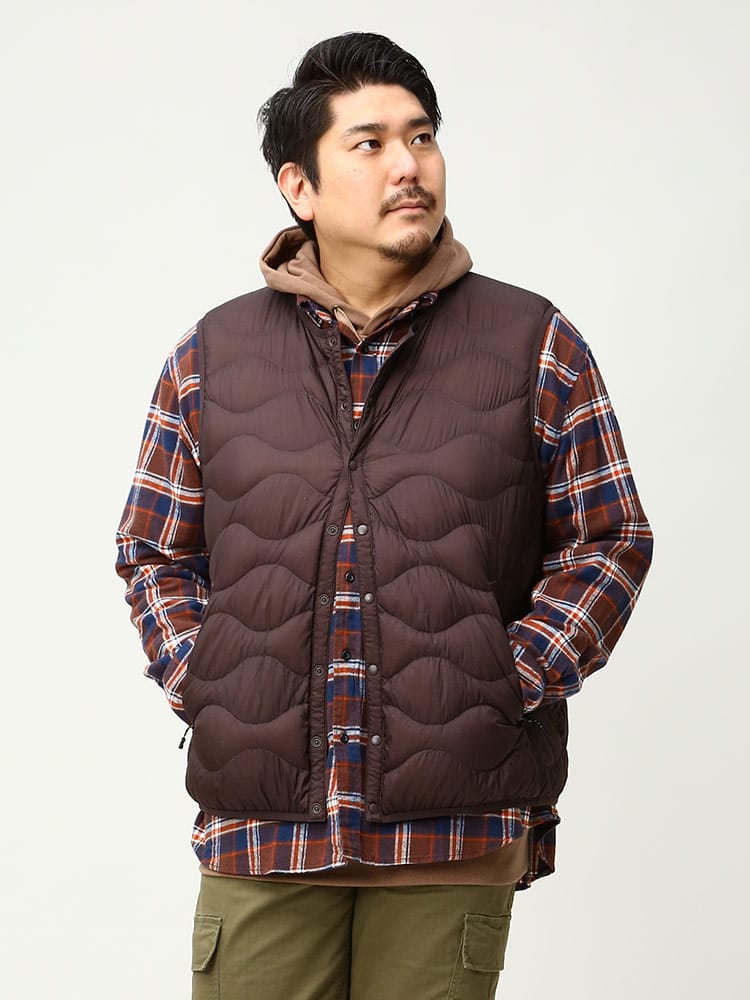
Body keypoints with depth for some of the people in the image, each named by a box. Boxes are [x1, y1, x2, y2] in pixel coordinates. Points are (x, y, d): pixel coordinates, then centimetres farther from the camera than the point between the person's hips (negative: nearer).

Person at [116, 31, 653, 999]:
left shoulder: (536, 347, 5)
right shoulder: (211, 357, 9)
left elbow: (609, 541, 7)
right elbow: (154, 551, 17)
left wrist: (513, 683, -4)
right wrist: (198, 684, 2)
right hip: (260, 821, 1)